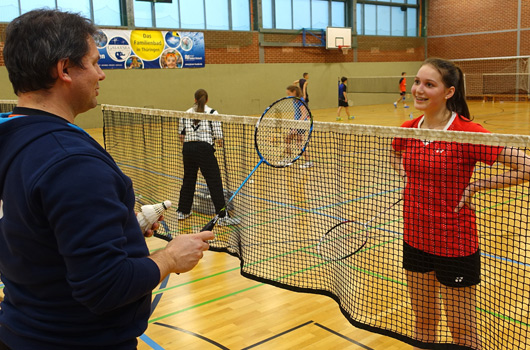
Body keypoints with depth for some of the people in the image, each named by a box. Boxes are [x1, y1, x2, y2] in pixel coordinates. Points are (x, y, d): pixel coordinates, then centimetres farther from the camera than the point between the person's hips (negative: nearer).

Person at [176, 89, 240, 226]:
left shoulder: (186, 114, 11)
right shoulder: (212, 113, -2)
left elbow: (181, 135, 13)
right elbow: (218, 135, -6)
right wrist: (220, 143, 14)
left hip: (188, 148, 5)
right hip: (204, 149, -5)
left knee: (188, 180, 19)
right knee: (215, 182, -2)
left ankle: (182, 211, 30)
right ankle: (222, 216, -4)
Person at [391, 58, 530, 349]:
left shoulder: (467, 132, -17)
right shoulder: (407, 130, 0)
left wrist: (476, 186, -16)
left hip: (455, 245, -5)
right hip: (415, 240, 5)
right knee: (423, 323, 20)